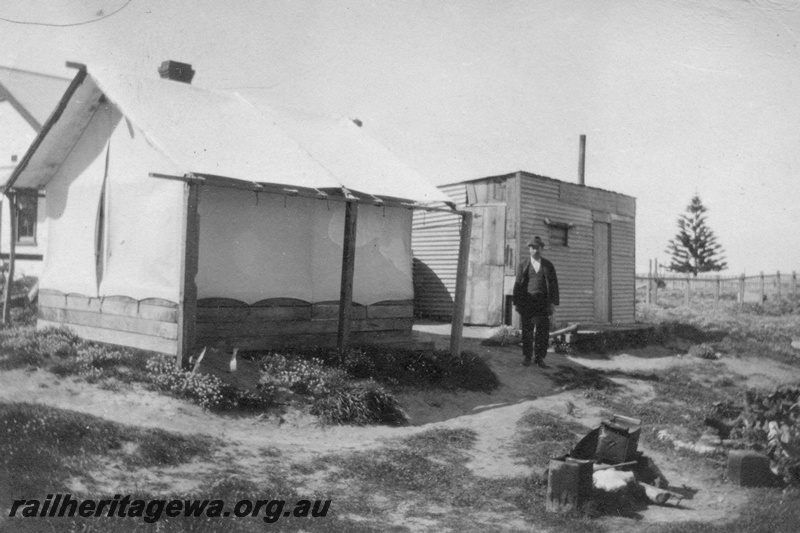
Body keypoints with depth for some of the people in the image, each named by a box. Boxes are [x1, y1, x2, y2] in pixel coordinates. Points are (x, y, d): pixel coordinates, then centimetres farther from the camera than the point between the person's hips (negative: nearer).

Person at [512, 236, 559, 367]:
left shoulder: (548, 265, 10)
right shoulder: (522, 265, 8)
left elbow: (554, 284, 6)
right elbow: (517, 284, 5)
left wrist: (553, 302, -5)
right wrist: (516, 303, -2)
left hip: (543, 301, 1)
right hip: (527, 301, 0)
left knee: (543, 331, -4)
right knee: (527, 330, 2)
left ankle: (539, 358, 3)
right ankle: (526, 356, 11)